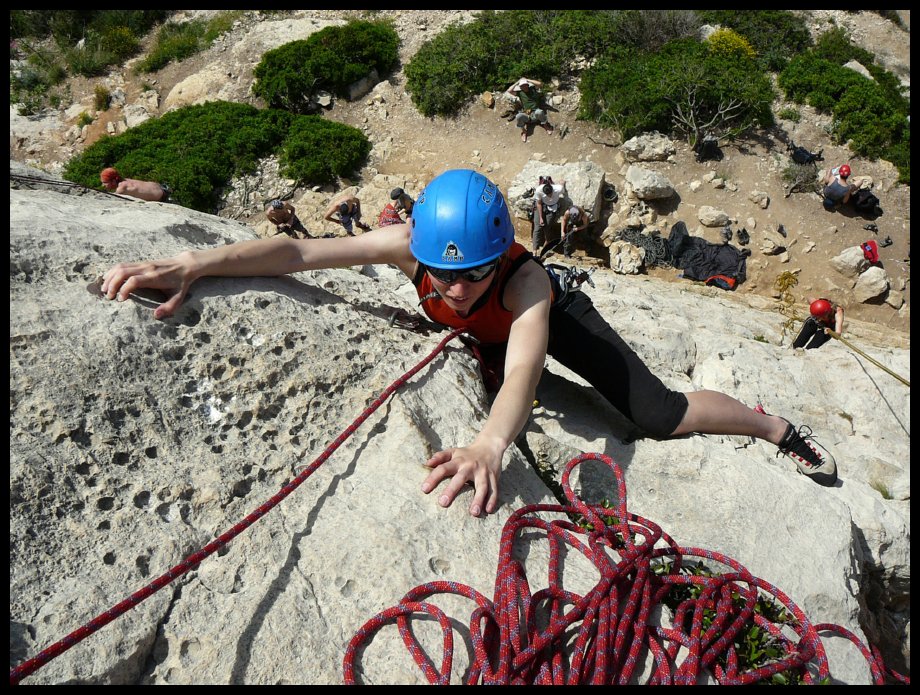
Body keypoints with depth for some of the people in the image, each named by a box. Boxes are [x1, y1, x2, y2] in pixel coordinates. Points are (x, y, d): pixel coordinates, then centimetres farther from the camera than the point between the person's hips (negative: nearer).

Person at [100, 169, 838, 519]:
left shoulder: (523, 279, -44)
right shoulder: (411, 244, -34)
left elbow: (525, 369, -60)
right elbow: (300, 249, -40)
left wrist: (490, 445, -80)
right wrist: (193, 263, -50)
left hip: (553, 317, -4)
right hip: (481, 333, 4)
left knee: (663, 415, -11)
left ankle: (779, 426, 15)